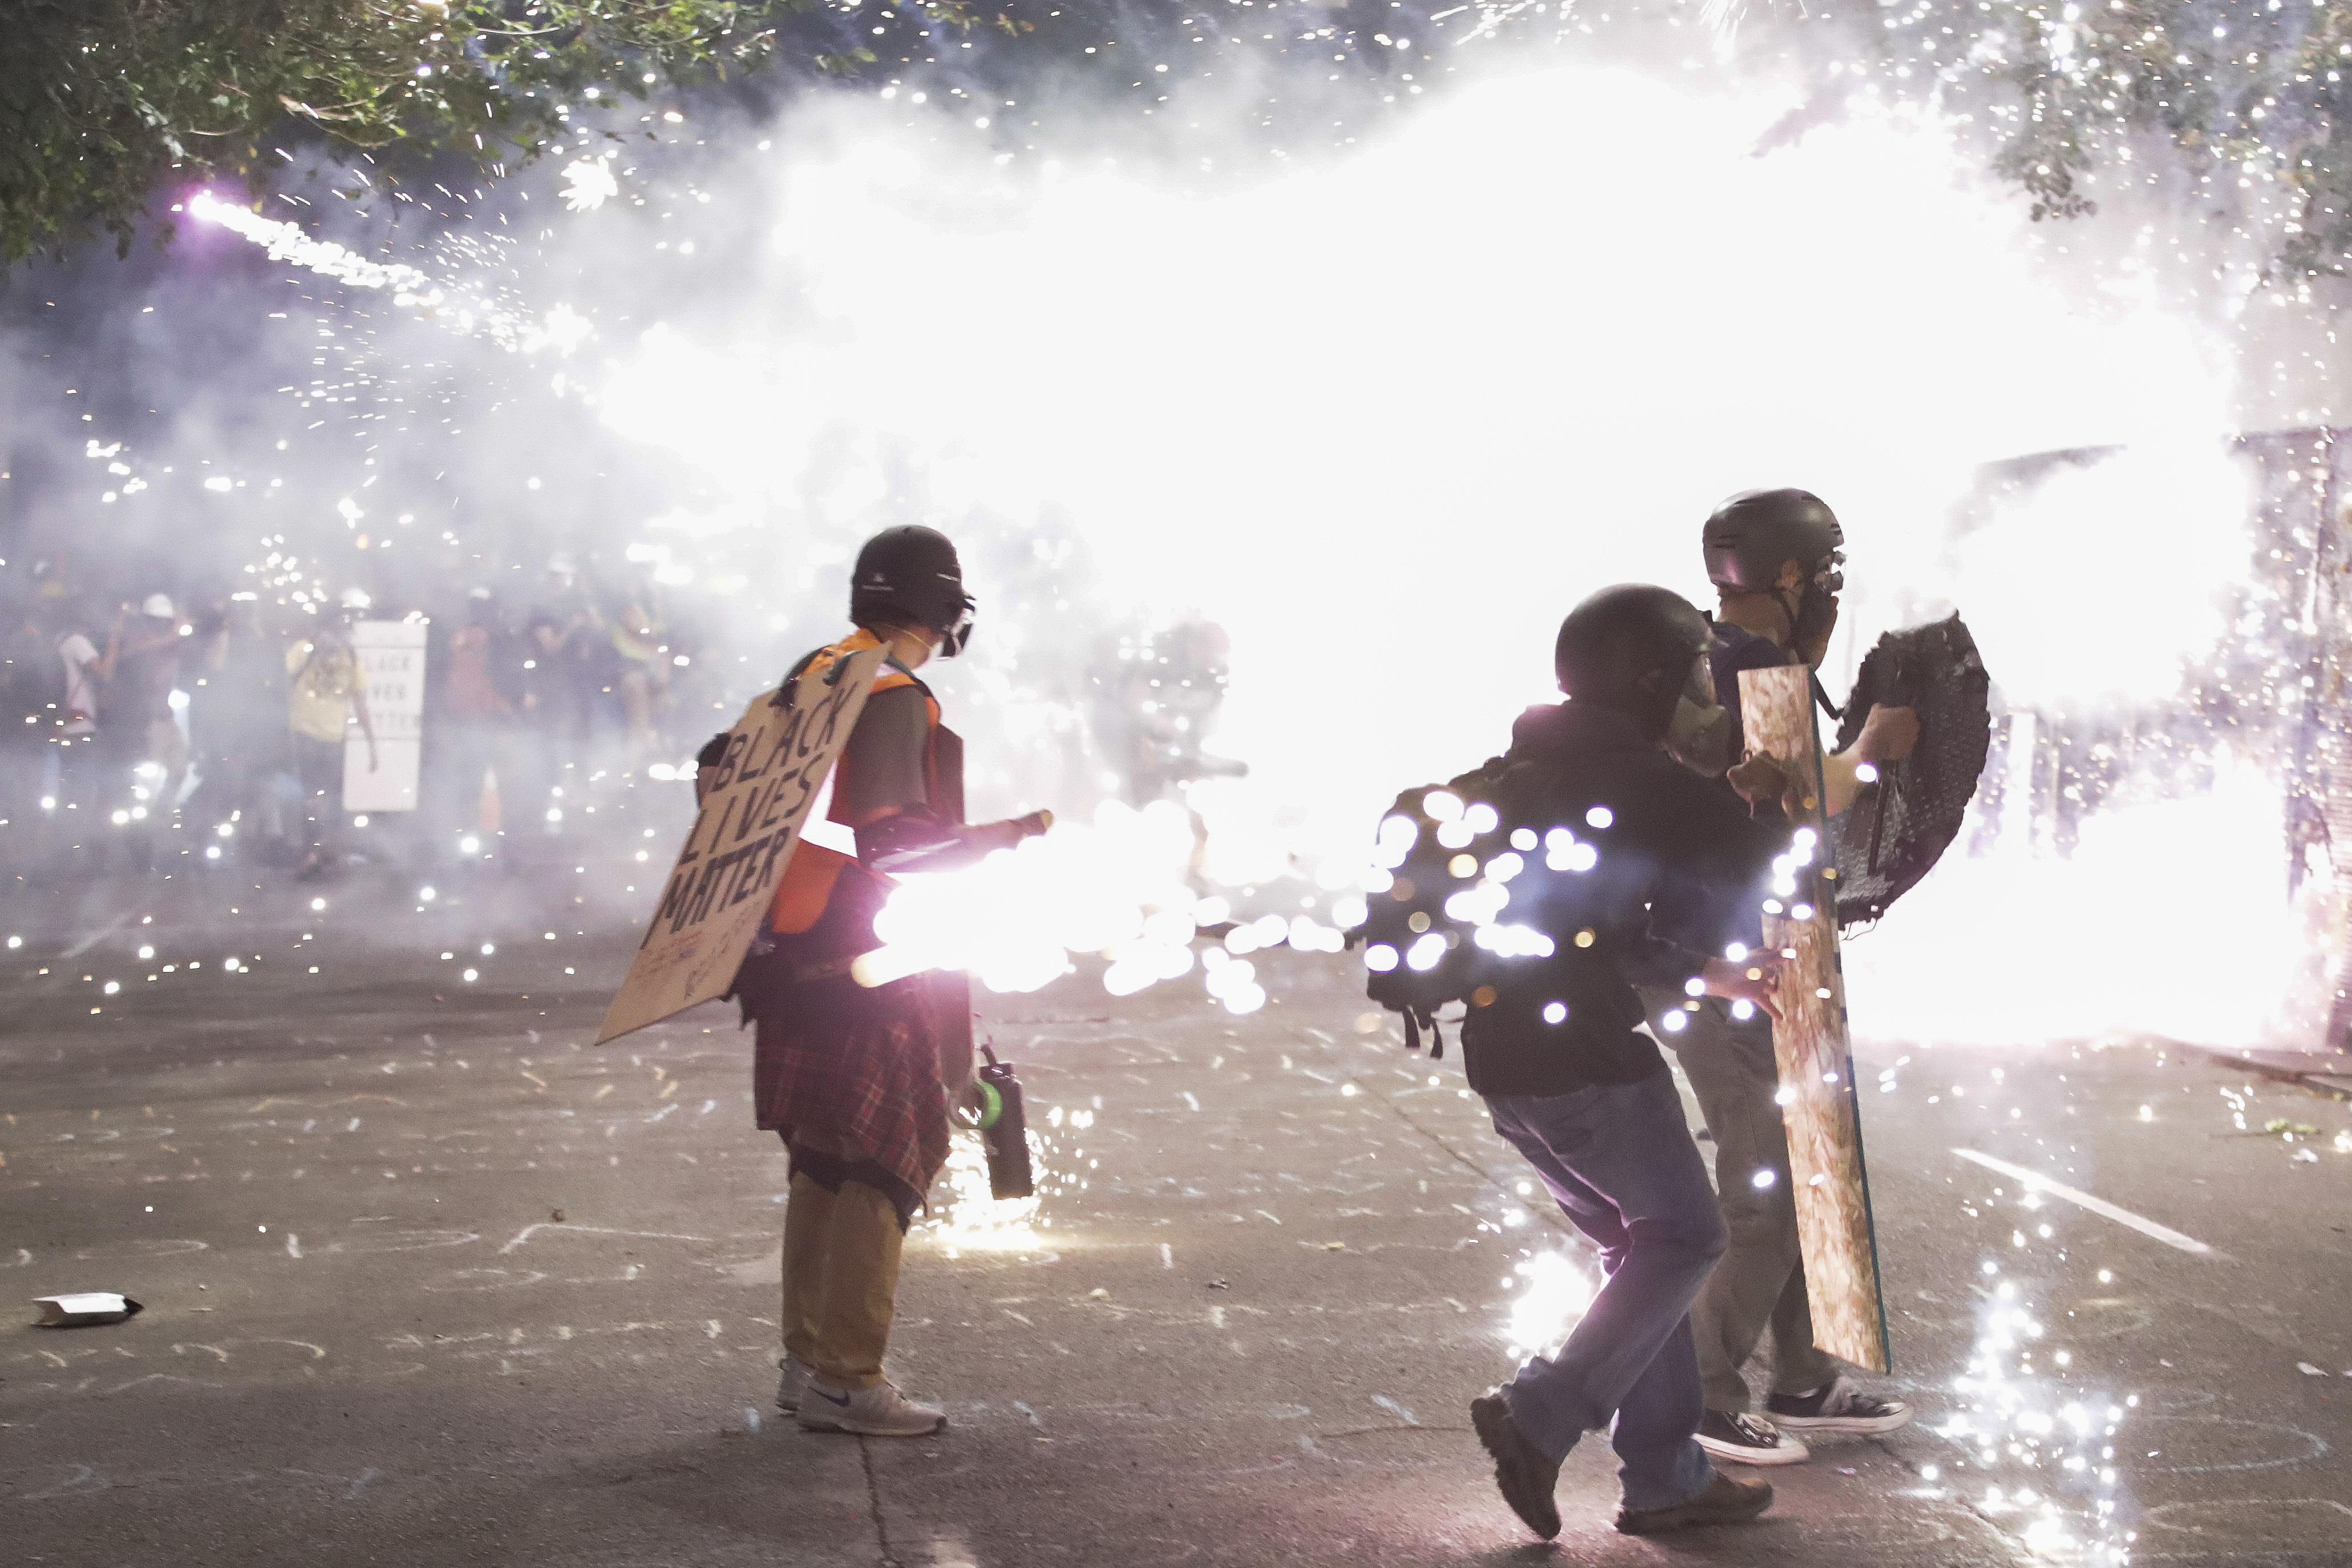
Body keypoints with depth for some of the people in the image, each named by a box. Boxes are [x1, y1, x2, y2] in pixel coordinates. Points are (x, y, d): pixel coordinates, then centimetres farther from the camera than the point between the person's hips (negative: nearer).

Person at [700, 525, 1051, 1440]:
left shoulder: (818, 678, 13)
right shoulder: (894, 700, -16)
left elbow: (719, 766, 19)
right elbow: (890, 839, -22)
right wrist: (1008, 834, -13)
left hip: (801, 951, 10)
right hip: (870, 966, -10)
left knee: (824, 1161, 16)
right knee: (887, 1163, -4)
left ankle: (806, 1361, 23)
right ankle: (846, 1380, -3)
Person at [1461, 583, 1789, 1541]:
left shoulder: (1520, 774, 18)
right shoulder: (1639, 780, -10)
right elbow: (1765, 861, -2)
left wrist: (1707, 975, 28)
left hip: (1500, 1057, 9)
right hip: (1585, 1057, -9)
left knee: (1636, 1243, 17)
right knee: (1682, 1238, 5)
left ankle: (1663, 1475, 16)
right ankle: (1540, 1418, -5)